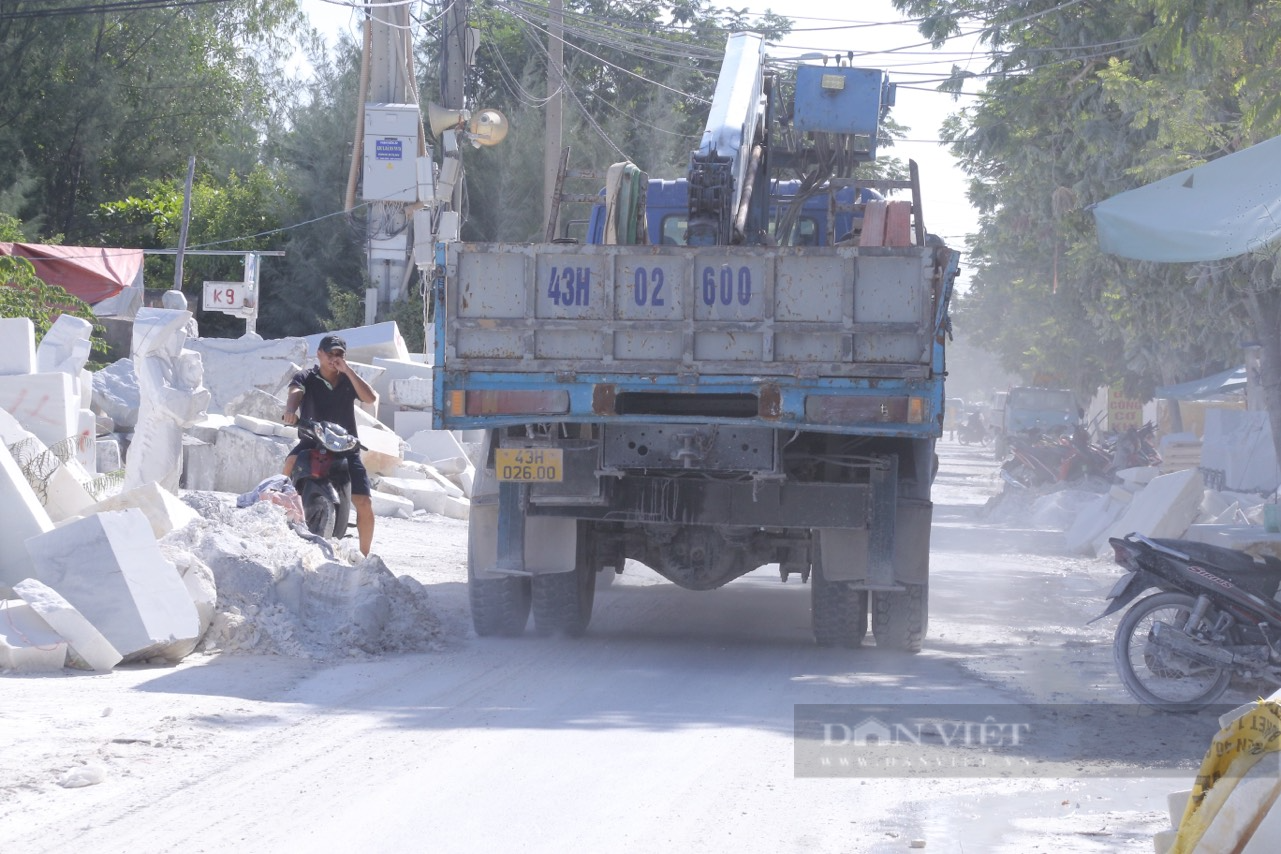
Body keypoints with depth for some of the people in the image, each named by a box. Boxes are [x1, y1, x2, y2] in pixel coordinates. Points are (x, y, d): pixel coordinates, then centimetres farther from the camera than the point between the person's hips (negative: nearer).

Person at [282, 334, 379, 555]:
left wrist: (347, 370, -12)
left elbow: (370, 398, -9)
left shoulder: (349, 380, 9)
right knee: (292, 462, -37)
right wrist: (290, 411, -43)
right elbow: (295, 392, -20)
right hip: (312, 442, -1)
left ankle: (364, 556, 4)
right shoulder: (306, 378, 3)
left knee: (365, 504, -11)